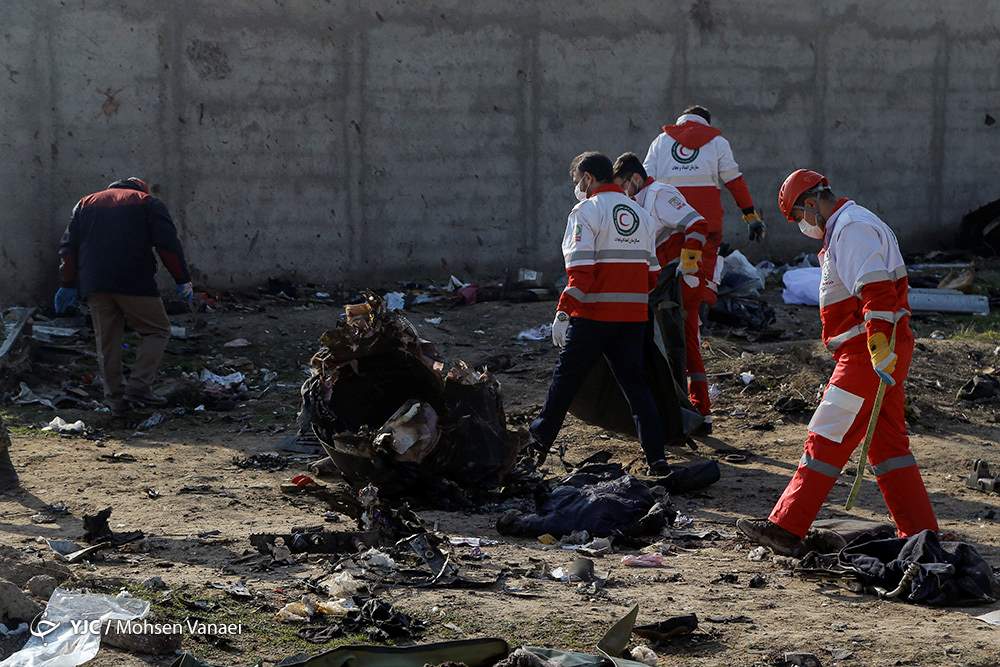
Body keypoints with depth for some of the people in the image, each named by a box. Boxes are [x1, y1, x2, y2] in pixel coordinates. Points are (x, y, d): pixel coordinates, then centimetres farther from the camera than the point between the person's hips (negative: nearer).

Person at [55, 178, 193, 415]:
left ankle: (114, 398, 12)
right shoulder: (148, 203, 10)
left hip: (94, 285, 4)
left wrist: (69, 284, 20)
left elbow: (68, 248, 17)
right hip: (135, 284, -4)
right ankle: (138, 387, -4)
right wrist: (183, 281, 1)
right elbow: (168, 245, -2)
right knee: (157, 330, 8)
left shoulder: (86, 203, 22)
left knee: (107, 341, 12)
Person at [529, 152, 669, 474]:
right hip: (633, 315, 6)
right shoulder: (640, 213, 15)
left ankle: (539, 443, 19)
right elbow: (652, 273, 15)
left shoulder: (586, 211, -7)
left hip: (593, 315, -5)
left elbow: (580, 270, -17)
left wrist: (563, 311, -16)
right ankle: (657, 457, 1)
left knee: (565, 379, 8)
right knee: (635, 383, 9)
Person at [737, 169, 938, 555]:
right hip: (871, 354, 10)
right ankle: (920, 534, 15)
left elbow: (877, 289, -25)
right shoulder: (849, 227, 22)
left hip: (870, 355, -10)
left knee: (827, 440, -8)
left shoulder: (851, 228, -12)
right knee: (887, 444, 13)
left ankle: (786, 528, -5)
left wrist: (880, 347, -32)